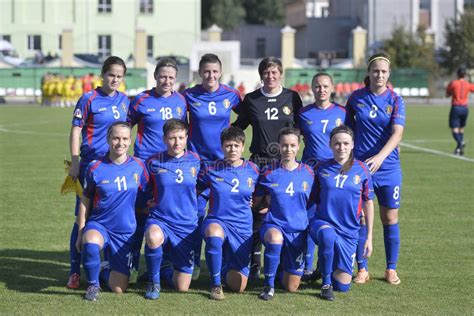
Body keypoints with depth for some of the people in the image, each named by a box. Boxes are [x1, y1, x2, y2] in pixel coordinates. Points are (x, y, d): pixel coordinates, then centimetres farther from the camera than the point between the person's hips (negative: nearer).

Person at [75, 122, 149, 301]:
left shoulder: (138, 166, -3)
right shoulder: (96, 168, -6)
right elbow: (85, 201, 3)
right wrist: (80, 233, 2)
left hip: (125, 232, 2)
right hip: (98, 225, -2)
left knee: (118, 289, 1)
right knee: (90, 242, -41)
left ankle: (108, 271, 39)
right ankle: (93, 284, -14)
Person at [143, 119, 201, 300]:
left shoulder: (195, 161, 2)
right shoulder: (153, 162, -1)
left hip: (187, 226, 1)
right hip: (159, 220, -1)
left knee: (182, 287, -2)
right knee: (154, 237, -41)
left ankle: (165, 271, 36)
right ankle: (153, 281, -12)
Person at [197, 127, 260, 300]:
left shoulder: (252, 170, 2)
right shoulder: (212, 169, -1)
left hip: (242, 227, 1)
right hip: (217, 221, -1)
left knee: (238, 286, -5)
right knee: (214, 233, -42)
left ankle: (226, 265, 34)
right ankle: (216, 284, -21)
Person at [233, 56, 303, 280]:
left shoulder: (292, 97, 5)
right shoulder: (251, 99, 5)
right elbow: (239, 125, 17)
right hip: (259, 161, 0)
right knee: (257, 212, -5)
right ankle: (254, 262, 3)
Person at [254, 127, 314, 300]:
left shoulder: (308, 173, 2)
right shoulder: (270, 173, -2)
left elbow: (312, 203, 13)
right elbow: (256, 201, 8)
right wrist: (270, 202, -7)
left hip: (298, 230, 2)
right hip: (274, 225, -2)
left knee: (291, 287, 4)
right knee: (275, 238, -42)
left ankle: (283, 265, 42)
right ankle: (269, 285, -22)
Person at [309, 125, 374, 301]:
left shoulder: (361, 170, 0)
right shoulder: (321, 168, 0)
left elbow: (368, 204, 7)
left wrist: (369, 237, 6)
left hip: (349, 232, 2)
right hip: (322, 223, -1)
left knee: (343, 286, -1)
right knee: (328, 235, -41)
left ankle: (327, 267, 35)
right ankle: (326, 283, -19)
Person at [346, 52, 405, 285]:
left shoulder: (395, 100, -3)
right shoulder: (356, 98, 2)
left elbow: (397, 133, -14)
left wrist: (380, 157, -29)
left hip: (388, 167, -1)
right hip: (360, 166, 1)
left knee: (390, 218, 4)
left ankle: (391, 269, 15)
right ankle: (362, 268, 12)